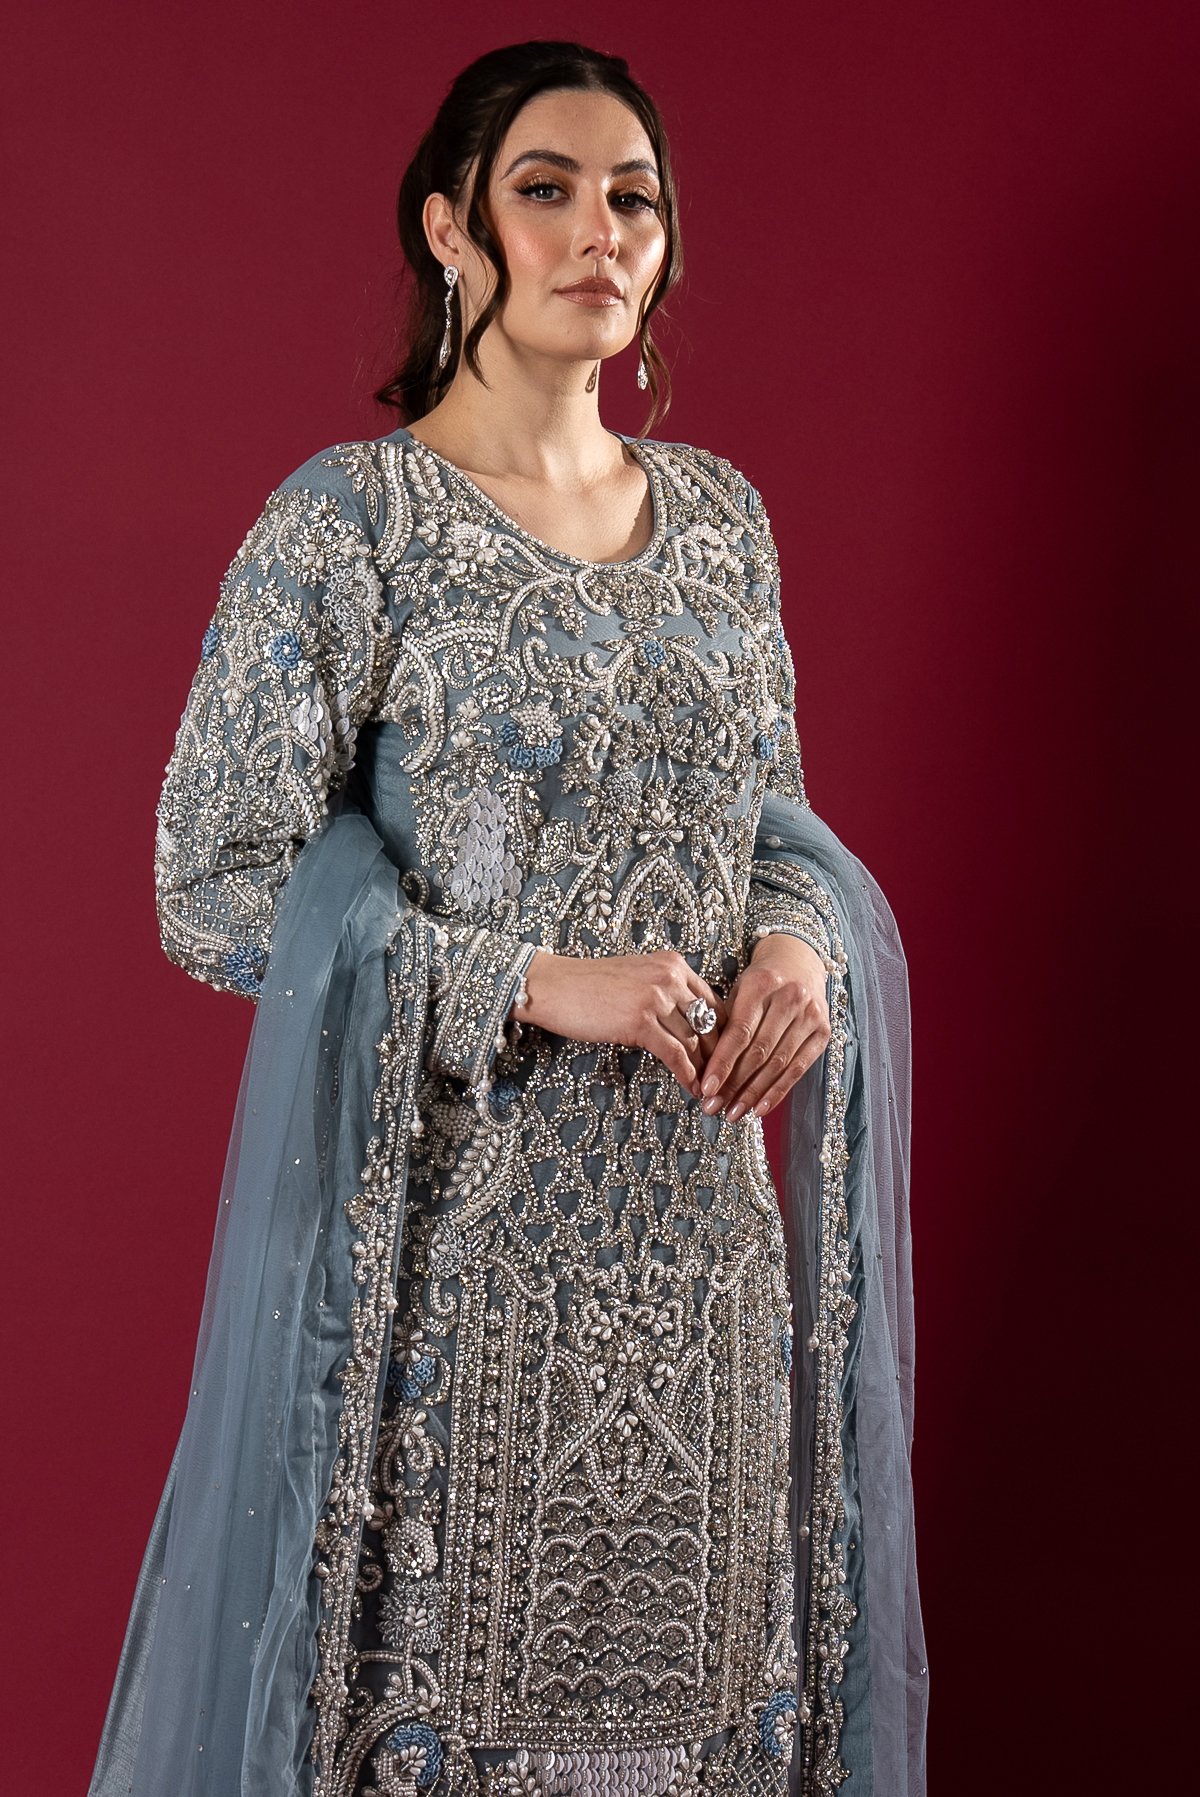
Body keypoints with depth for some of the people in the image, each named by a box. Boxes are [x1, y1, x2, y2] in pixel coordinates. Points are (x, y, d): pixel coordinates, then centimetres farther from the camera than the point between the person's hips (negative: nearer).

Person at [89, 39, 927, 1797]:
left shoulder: (718, 513, 8)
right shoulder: (347, 518, -9)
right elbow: (221, 883, -12)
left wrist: (804, 941, -5)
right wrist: (536, 986, -18)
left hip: (696, 1208, 5)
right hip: (451, 1226, -5)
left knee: (686, 1651, 14)